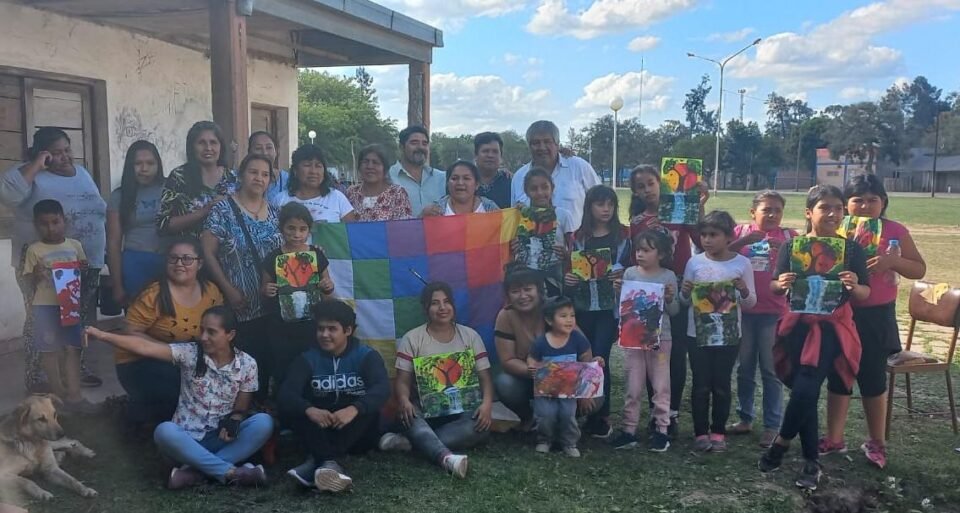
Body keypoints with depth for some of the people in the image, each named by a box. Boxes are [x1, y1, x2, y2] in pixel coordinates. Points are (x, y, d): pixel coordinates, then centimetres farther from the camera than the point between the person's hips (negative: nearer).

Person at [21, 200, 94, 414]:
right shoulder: (34, 250, -1)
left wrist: (83, 269, -6)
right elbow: (28, 280, 1)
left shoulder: (75, 245, 6)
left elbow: (83, 269, 16)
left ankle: (74, 395, 7)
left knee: (72, 348, 4)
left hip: (70, 303, 2)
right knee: (50, 350, 4)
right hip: (45, 305, -2)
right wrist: (36, 275, -20)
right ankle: (59, 394, 14)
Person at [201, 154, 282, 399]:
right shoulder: (223, 210, -4)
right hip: (238, 306, -4)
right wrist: (228, 289, -12)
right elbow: (207, 252, -7)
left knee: (266, 361, 7)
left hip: (270, 304, 4)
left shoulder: (275, 212, 11)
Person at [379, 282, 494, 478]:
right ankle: (446, 457, -61)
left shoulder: (470, 336, 6)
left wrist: (487, 403, -21)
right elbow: (403, 380, -3)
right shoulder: (412, 339, 3)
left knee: (482, 425, -33)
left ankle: (411, 441, -32)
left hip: (461, 409, 1)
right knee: (408, 415, -36)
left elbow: (484, 376, 1)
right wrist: (404, 400, -27)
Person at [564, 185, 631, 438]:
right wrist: (567, 278, -11)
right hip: (583, 305, 2)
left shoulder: (623, 236, 2)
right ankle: (588, 413, 20)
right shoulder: (579, 236, 6)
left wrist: (622, 283, -16)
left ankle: (601, 416, 3)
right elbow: (571, 269, 10)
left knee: (599, 358, -8)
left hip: (610, 305, -2)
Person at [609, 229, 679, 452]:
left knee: (661, 386, 6)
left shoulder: (668, 277, -2)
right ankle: (629, 430, 14)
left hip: (660, 338, -1)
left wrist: (670, 299, -18)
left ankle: (661, 430, 16)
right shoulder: (630, 273, 1)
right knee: (633, 387, 7)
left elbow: (674, 311, 2)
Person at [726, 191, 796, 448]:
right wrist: (743, 241, -24)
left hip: (774, 312, -2)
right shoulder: (741, 232, 2)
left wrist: (784, 251, -22)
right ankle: (745, 418, 26)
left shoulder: (788, 236, 2)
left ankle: (772, 426, 12)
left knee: (771, 371, 5)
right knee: (745, 368, 13)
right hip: (743, 310, 2)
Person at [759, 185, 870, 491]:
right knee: (805, 393, 6)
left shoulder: (851, 250, -2)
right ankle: (812, 461, 21)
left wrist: (855, 286, -21)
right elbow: (774, 289, 4)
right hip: (799, 327, 2)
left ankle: (782, 442, 12)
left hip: (833, 330, -1)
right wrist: (781, 284, -18)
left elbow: (865, 295, 1)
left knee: (806, 390, -14)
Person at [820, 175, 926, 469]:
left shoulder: (895, 231, -3)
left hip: (876, 316, -1)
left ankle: (876, 443, 22)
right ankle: (834, 439, 23)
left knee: (873, 379, 6)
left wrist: (893, 260, -19)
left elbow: (919, 270, -1)